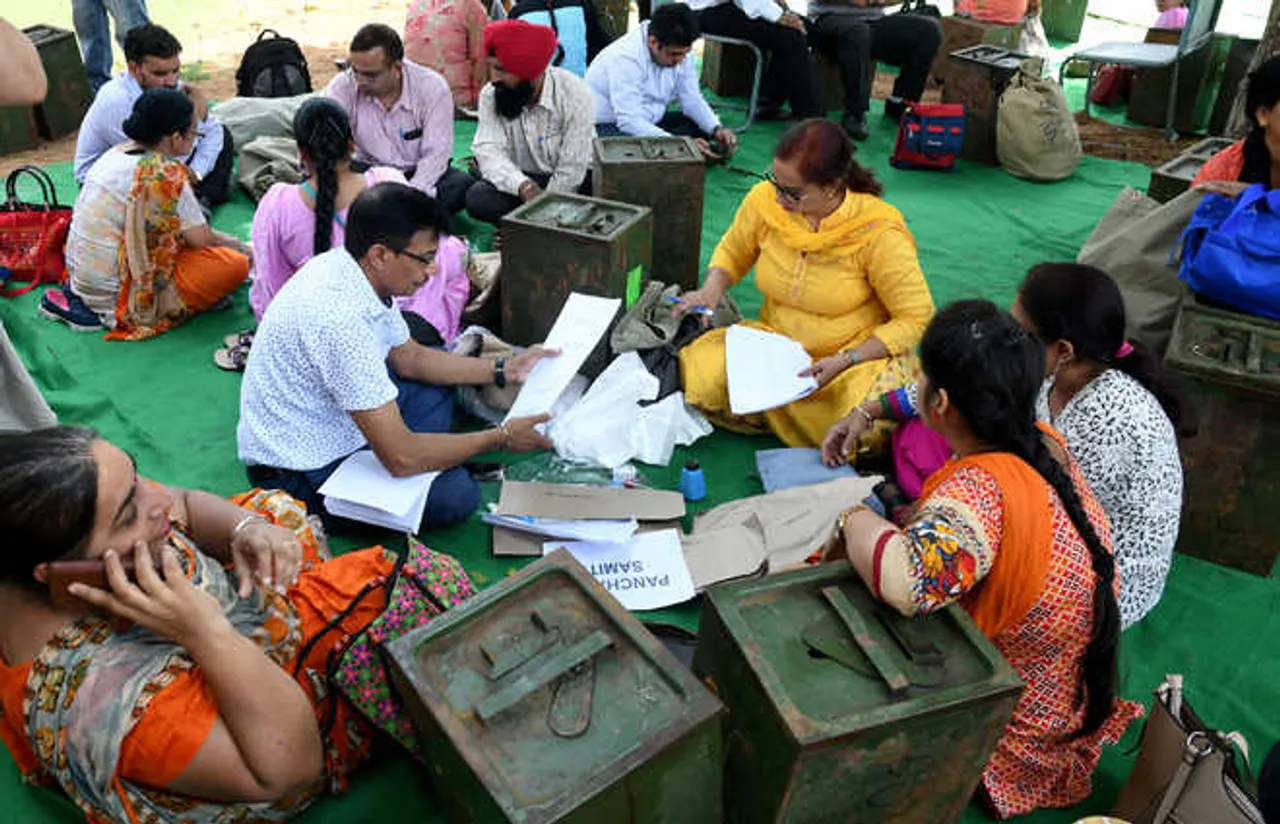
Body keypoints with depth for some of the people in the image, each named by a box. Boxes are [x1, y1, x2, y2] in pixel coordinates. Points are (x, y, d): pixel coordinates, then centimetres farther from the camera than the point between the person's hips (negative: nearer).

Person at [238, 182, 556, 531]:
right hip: (298, 474, -9)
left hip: (331, 423, 9)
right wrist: (501, 437, -19)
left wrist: (502, 371, 5)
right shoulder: (340, 318, -34)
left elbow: (409, 358, 12)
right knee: (456, 494, -20)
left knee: (438, 383, 17)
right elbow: (401, 458, -31)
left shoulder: (352, 269, -6)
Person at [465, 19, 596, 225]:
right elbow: (489, 150, -20)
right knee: (477, 198, -27)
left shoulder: (575, 94, -18)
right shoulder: (490, 95, -7)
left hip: (571, 183, -2)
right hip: (518, 178, 2)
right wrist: (524, 186, -39)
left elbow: (571, 169, -19)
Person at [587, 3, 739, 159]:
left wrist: (717, 129, -18)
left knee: (702, 125, -9)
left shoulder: (678, 51, -7)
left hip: (648, 121, 8)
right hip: (607, 127, -8)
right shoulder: (626, 58, -29)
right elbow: (629, 122, -34)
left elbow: (692, 99, 1)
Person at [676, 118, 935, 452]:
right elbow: (733, 251, 13)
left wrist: (845, 361, -24)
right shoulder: (764, 200, -9)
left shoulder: (878, 232, -20)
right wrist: (711, 289, -10)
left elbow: (915, 318, -13)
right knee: (701, 377, -23)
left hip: (860, 353, -3)